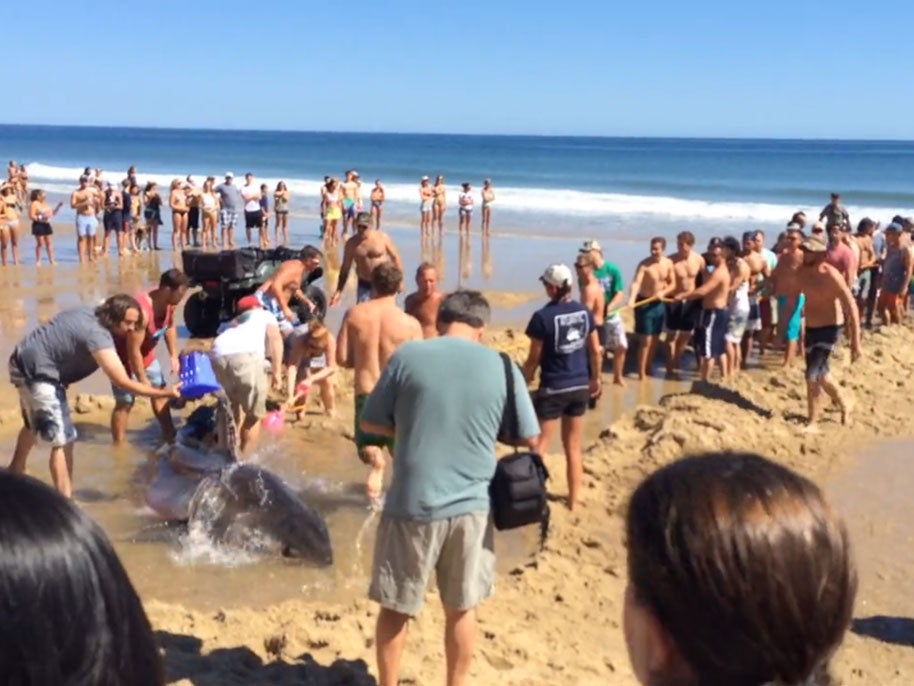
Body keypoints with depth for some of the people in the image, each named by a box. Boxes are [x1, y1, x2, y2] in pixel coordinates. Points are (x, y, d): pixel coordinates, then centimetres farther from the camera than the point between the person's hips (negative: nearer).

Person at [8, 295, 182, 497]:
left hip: (26, 362, 11)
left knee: (35, 424, 33)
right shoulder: (98, 335, -29)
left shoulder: (91, 313, 0)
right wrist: (166, 393, -31)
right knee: (63, 439, -12)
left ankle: (16, 471, 56)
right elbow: (122, 382, -34)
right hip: (36, 371, -11)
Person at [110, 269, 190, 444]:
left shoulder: (169, 304, -14)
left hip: (147, 354, 8)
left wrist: (173, 356, 4)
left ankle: (169, 436, 27)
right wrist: (142, 379, -22)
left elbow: (170, 326, 9)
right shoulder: (142, 311, -39)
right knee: (125, 402, -5)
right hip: (124, 357, -8)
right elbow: (133, 350, -32)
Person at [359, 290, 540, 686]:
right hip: (471, 505, 2)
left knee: (396, 607, 15)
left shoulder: (407, 357, -5)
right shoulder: (502, 367, -1)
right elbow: (529, 438, 5)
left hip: (413, 504, -1)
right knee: (461, 608, 18)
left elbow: (370, 423, 2)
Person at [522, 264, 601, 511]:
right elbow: (595, 350, 7)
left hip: (553, 389, -5)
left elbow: (534, 359, -10)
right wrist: (596, 378, 22)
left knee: (538, 447, 6)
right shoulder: (584, 312, -1)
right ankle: (574, 499, 25)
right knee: (573, 447, 16)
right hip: (580, 386, 5)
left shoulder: (543, 317, -16)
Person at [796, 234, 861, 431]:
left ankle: (813, 423, 1)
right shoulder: (801, 272, -4)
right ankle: (844, 404, 45)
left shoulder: (831, 275, -23)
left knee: (812, 376, -12)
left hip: (829, 330, -7)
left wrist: (855, 342, -21)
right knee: (820, 373, 20)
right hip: (810, 329, 7)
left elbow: (851, 307, -20)